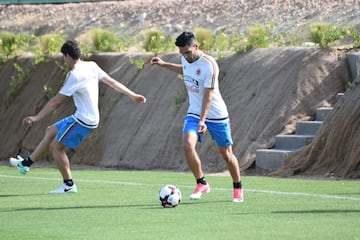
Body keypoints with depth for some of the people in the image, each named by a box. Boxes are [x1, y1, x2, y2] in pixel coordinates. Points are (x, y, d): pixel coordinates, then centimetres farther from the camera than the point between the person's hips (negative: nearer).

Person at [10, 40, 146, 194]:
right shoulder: (91, 66, 2)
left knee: (57, 147, 0)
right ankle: (27, 163, 27)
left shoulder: (74, 76, -21)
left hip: (83, 121, -10)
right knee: (50, 131, 18)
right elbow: (112, 82, 6)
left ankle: (69, 185, 6)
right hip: (91, 117, 10)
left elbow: (56, 102, -18)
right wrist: (132, 95, 15)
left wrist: (37, 118, -12)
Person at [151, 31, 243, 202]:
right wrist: (164, 64, 19)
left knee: (226, 155, 5)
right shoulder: (186, 59, -2)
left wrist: (202, 120, -35)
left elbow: (208, 95, -27)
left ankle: (238, 188, 28)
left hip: (215, 115, -5)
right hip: (194, 113, 5)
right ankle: (201, 184, -5)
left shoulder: (209, 65, -24)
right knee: (187, 144, -20)